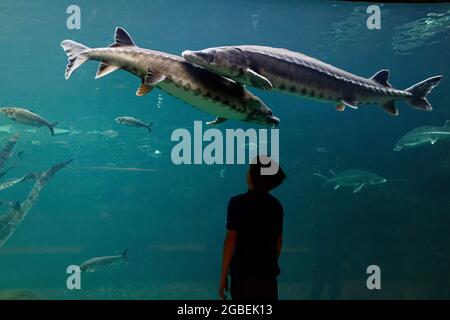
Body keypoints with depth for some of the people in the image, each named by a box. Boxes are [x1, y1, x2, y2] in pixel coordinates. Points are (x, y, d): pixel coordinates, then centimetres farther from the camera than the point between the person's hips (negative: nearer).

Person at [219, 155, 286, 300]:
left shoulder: (237, 202, -9)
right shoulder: (276, 205, 4)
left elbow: (230, 240, -11)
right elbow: (278, 241, 10)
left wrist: (223, 275, -5)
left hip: (243, 272, -4)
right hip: (268, 273, 4)